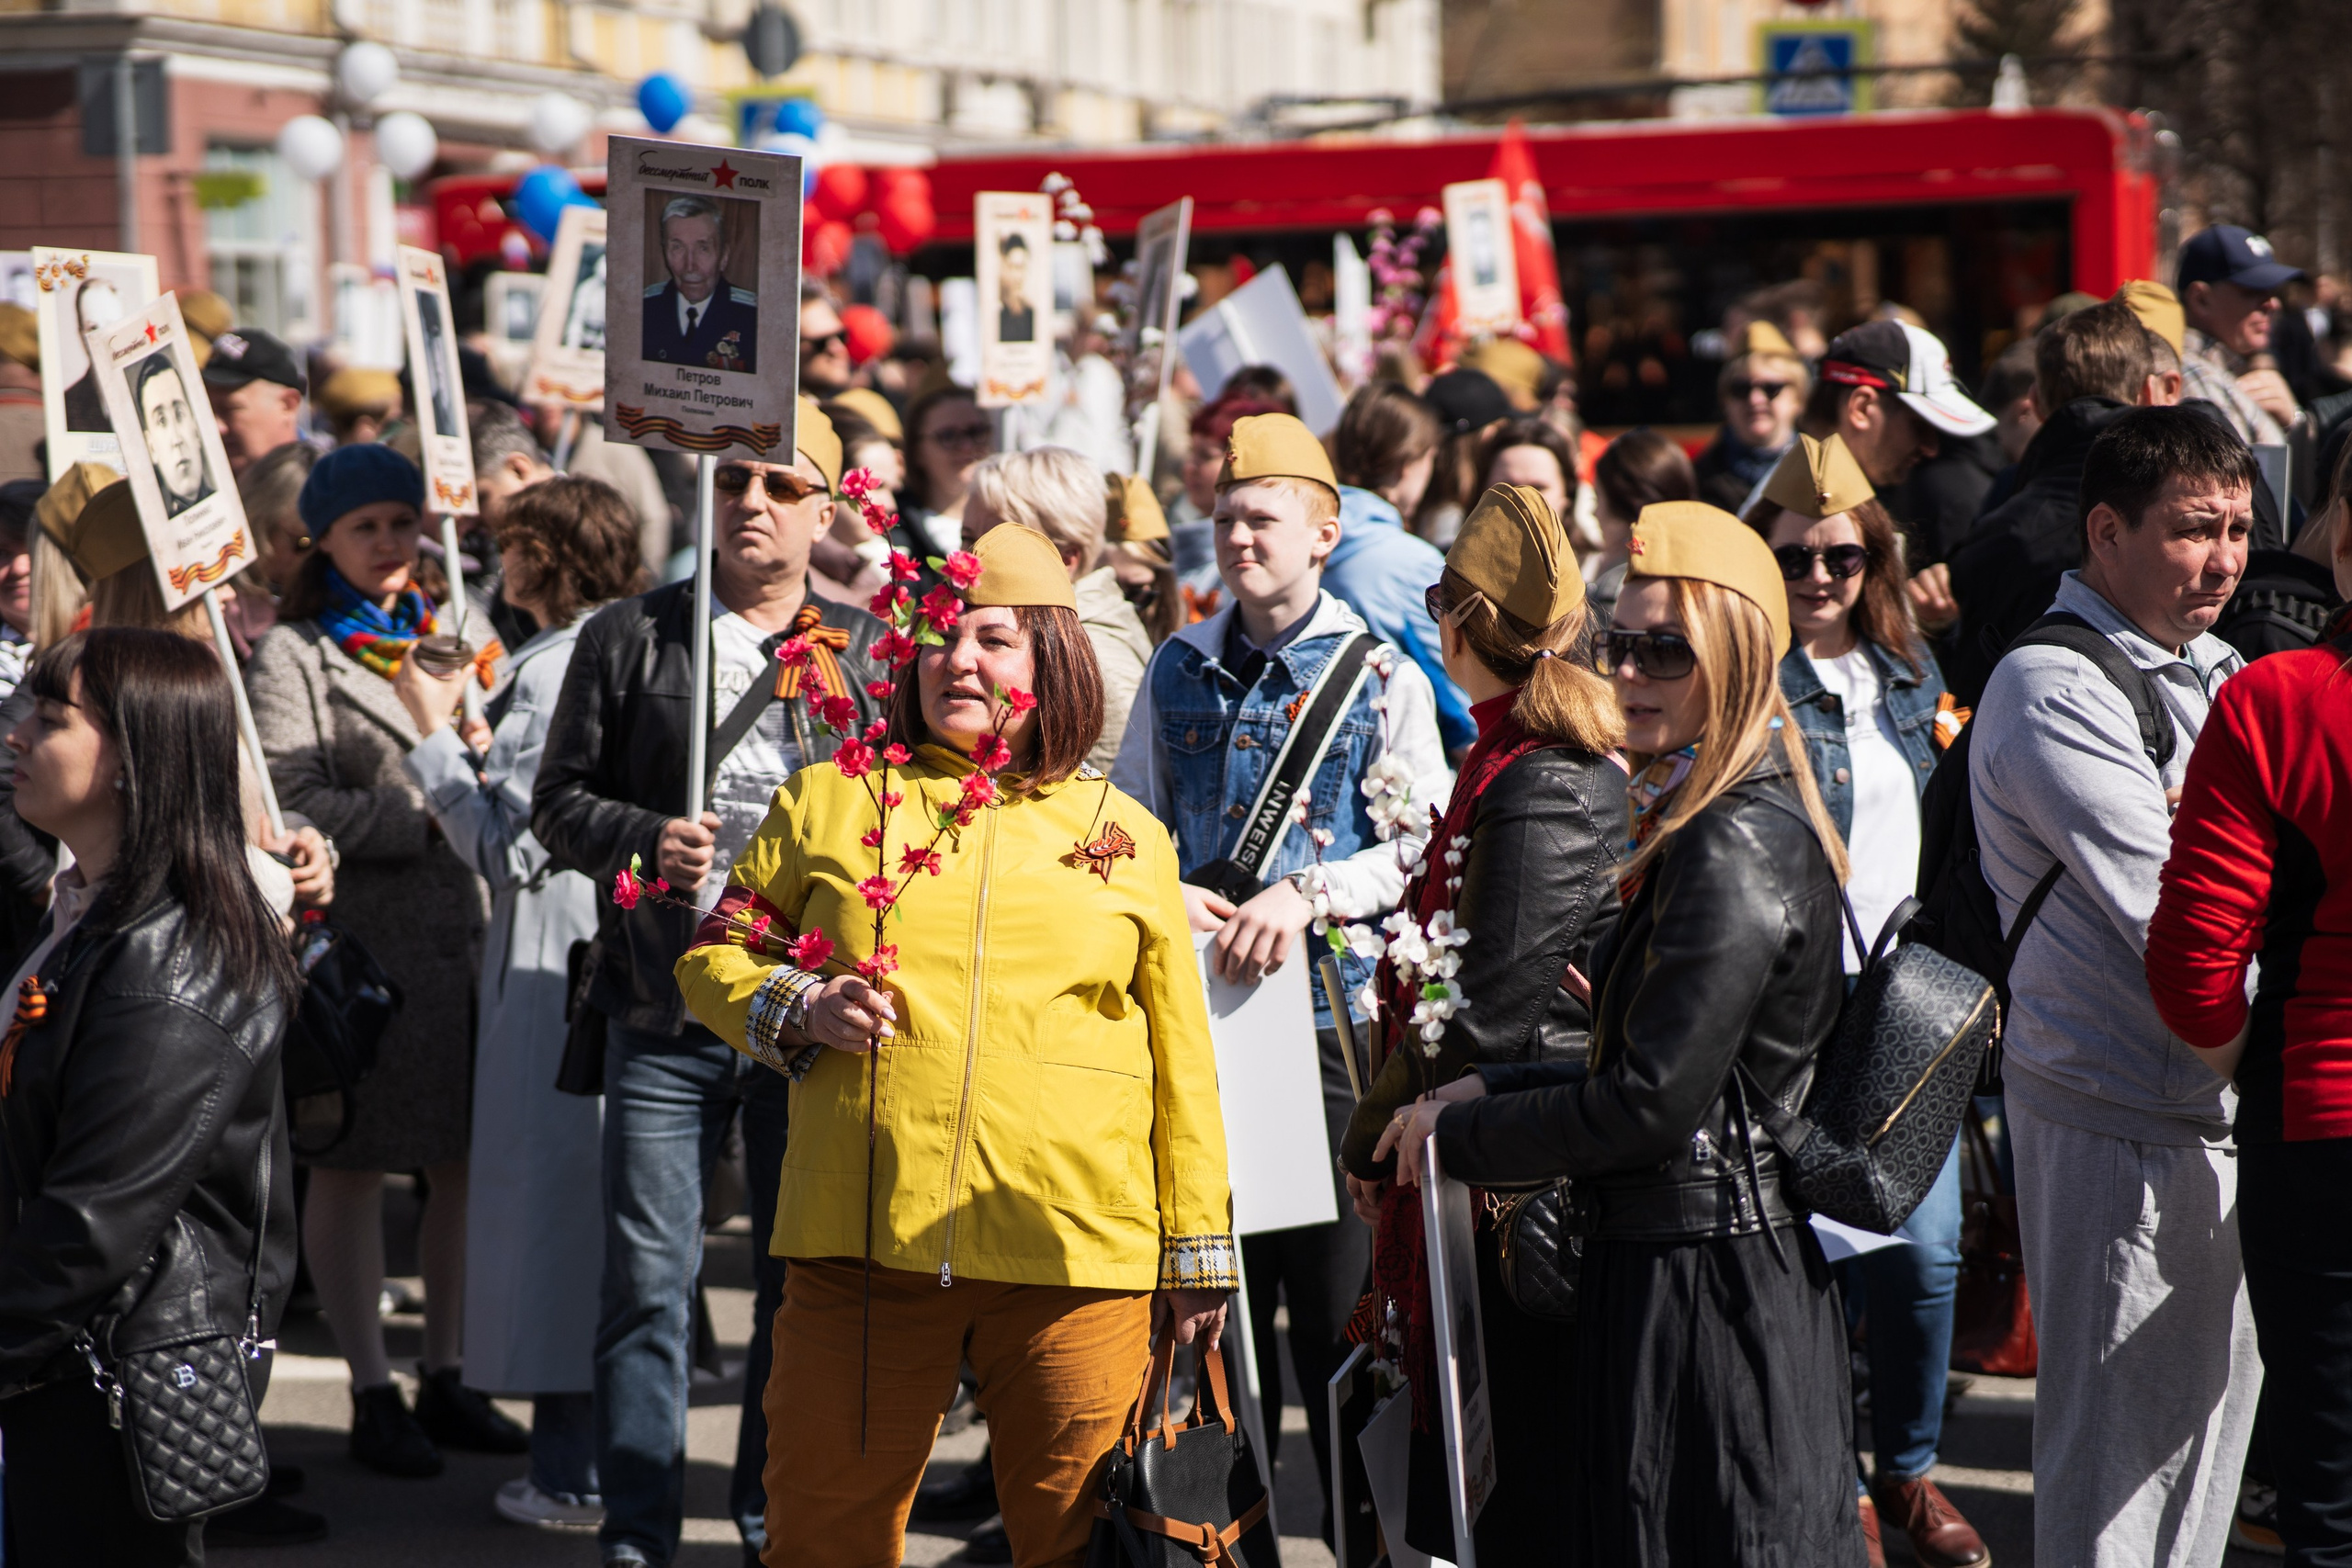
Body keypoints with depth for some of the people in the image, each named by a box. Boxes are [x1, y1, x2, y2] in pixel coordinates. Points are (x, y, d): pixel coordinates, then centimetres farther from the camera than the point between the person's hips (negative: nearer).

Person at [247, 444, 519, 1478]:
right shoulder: (293, 654, -3)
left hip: (459, 932, 6)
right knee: (350, 1166, 2)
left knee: (464, 1161, 7)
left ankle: (446, 1377, 19)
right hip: (356, 938, -6)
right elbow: (290, 804, -13)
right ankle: (372, 1394, 10)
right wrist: (421, 818, -14)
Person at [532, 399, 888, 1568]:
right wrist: (643, 840, -12)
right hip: (665, 1007, -1)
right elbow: (559, 801, 7)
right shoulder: (629, 639, 6)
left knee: (806, 1274, 8)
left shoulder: (870, 651, 8)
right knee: (649, 1279, 1)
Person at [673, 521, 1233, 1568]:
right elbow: (711, 958, 15)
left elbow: (1180, 1055, 13)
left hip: (1074, 1252, 0)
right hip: (861, 1243, 0)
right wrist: (797, 1011, -6)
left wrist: (1195, 1245, 12)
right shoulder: (829, 801, 10)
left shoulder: (1126, 835, 11)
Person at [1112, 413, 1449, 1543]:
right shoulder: (1178, 673, 12)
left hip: (1330, 1012, -4)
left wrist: (1307, 893, -19)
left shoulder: (1381, 678, 0)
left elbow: (1423, 849, -6)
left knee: (1340, 1294, -3)